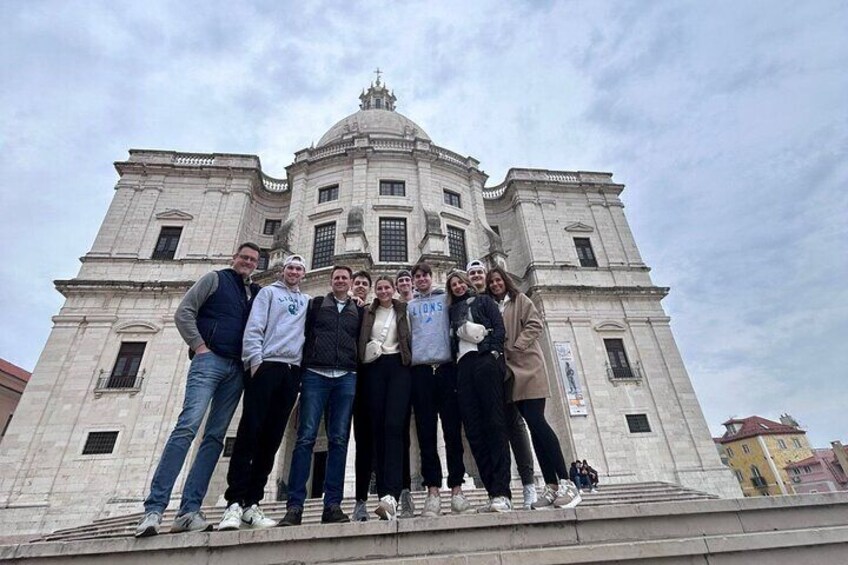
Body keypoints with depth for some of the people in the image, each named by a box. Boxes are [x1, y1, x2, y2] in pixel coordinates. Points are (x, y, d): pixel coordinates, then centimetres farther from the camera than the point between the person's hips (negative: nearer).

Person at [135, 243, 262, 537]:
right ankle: (154, 508, -11)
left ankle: (189, 511, 3)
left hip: (237, 369, 5)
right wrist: (199, 346, -7)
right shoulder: (215, 279, 9)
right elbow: (183, 312, 1)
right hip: (210, 360, -4)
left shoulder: (256, 294, 20)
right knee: (188, 426, -17)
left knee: (215, 437, 0)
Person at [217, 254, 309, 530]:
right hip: (266, 366, -3)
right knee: (249, 433, -8)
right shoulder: (268, 292, 11)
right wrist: (255, 360, -11)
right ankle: (234, 503, -2)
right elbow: (254, 327, -1)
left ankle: (251, 503, 9)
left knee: (272, 438, 3)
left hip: (293, 371, 3)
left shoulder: (308, 302, 22)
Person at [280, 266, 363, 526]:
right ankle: (294, 506, -3)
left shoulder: (359, 311, 18)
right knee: (306, 437, -7)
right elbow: (303, 335, 9)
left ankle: (332, 505, 4)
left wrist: (358, 373, 5)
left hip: (346, 378, 1)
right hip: (315, 375, -1)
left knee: (339, 440, -1)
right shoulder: (316, 304, 15)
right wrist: (300, 368, 0)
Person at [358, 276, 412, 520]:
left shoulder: (403, 310, 13)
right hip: (375, 369, 2)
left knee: (394, 425, -16)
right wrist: (369, 351, 0)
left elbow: (412, 337, 8)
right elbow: (361, 340, 16)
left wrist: (409, 359, -3)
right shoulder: (368, 313, 17)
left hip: (398, 366, -2)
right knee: (378, 428, 0)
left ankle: (391, 495, -22)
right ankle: (385, 494, 6)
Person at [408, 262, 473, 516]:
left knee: (453, 430, 0)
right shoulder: (408, 306, 19)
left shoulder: (446, 299, 15)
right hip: (420, 369, 1)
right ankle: (433, 491, 5)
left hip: (446, 366, -1)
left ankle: (456, 489, 6)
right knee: (426, 432, 0)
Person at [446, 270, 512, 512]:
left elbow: (499, 327, 4)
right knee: (473, 430, -3)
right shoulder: (452, 310, 28)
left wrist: (493, 352, -10)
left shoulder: (484, 301, 17)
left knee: (495, 424, -12)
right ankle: (493, 493, 0)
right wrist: (454, 360, 3)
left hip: (485, 360, -4)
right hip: (463, 365, 5)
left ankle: (502, 493, -14)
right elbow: (453, 339, 20)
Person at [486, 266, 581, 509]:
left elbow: (534, 324, -6)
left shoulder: (519, 299, 7)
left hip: (527, 368, -5)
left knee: (536, 421, -13)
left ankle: (566, 483, -6)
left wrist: (514, 346, -13)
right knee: (534, 425, 3)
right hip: (511, 373, 5)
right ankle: (552, 487, 6)